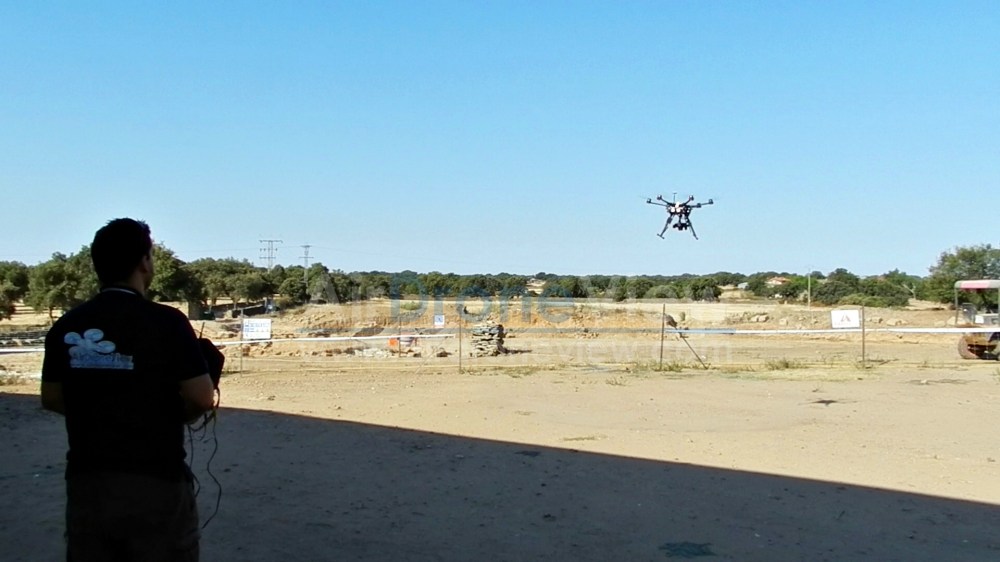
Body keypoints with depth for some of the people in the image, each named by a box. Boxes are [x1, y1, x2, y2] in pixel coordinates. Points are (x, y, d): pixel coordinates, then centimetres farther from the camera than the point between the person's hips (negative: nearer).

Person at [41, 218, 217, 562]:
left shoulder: (66, 326, 1)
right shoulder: (166, 322, -14)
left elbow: (51, 398, 11)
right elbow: (202, 398, -14)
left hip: (86, 482, 5)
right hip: (156, 482, -4)